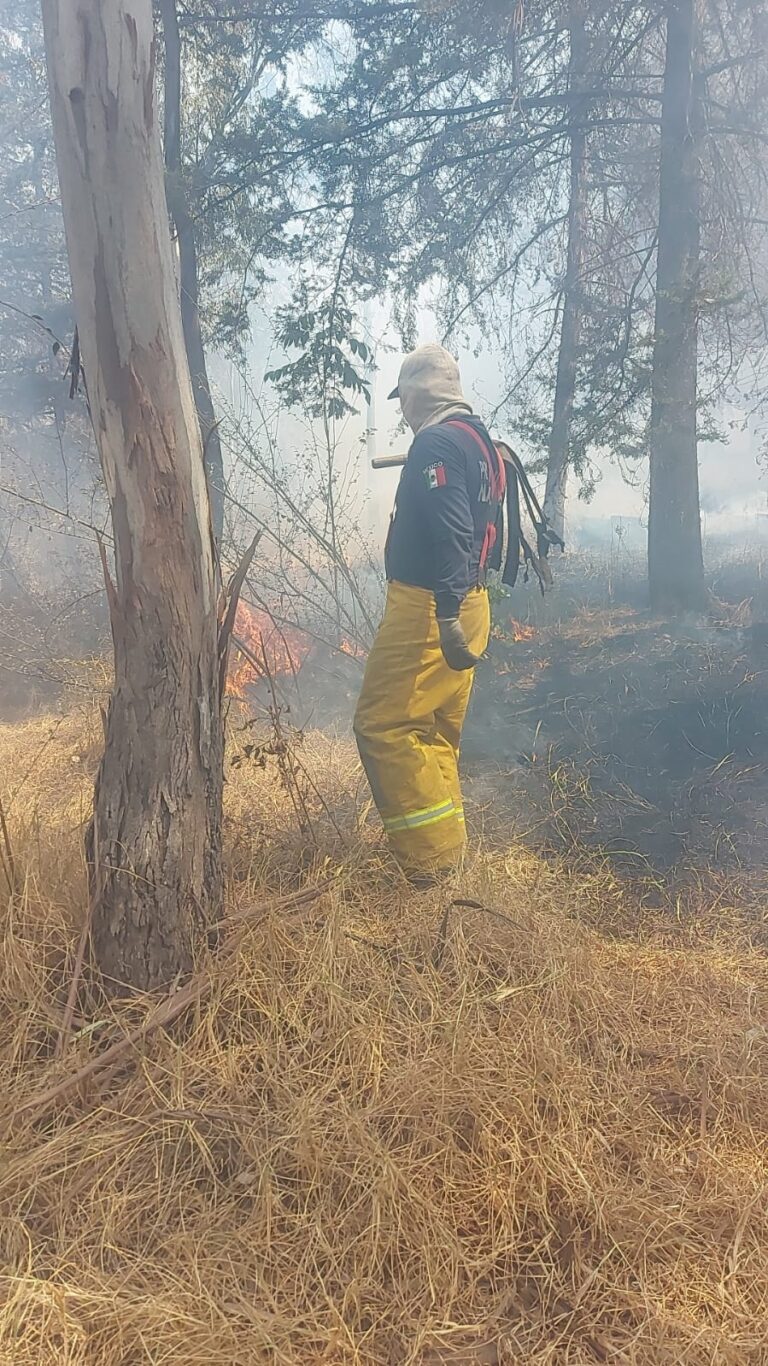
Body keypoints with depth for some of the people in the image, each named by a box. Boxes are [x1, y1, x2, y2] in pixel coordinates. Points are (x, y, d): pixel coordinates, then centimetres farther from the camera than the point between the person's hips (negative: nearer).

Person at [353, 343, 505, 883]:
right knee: (437, 733, 15)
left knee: (384, 725, -8)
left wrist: (447, 616, -31)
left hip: (430, 606, -10)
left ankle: (435, 858, -8)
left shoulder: (436, 442, -13)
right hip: (471, 604, 10)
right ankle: (447, 849, 23)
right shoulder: (482, 441, 18)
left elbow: (449, 531, -25)